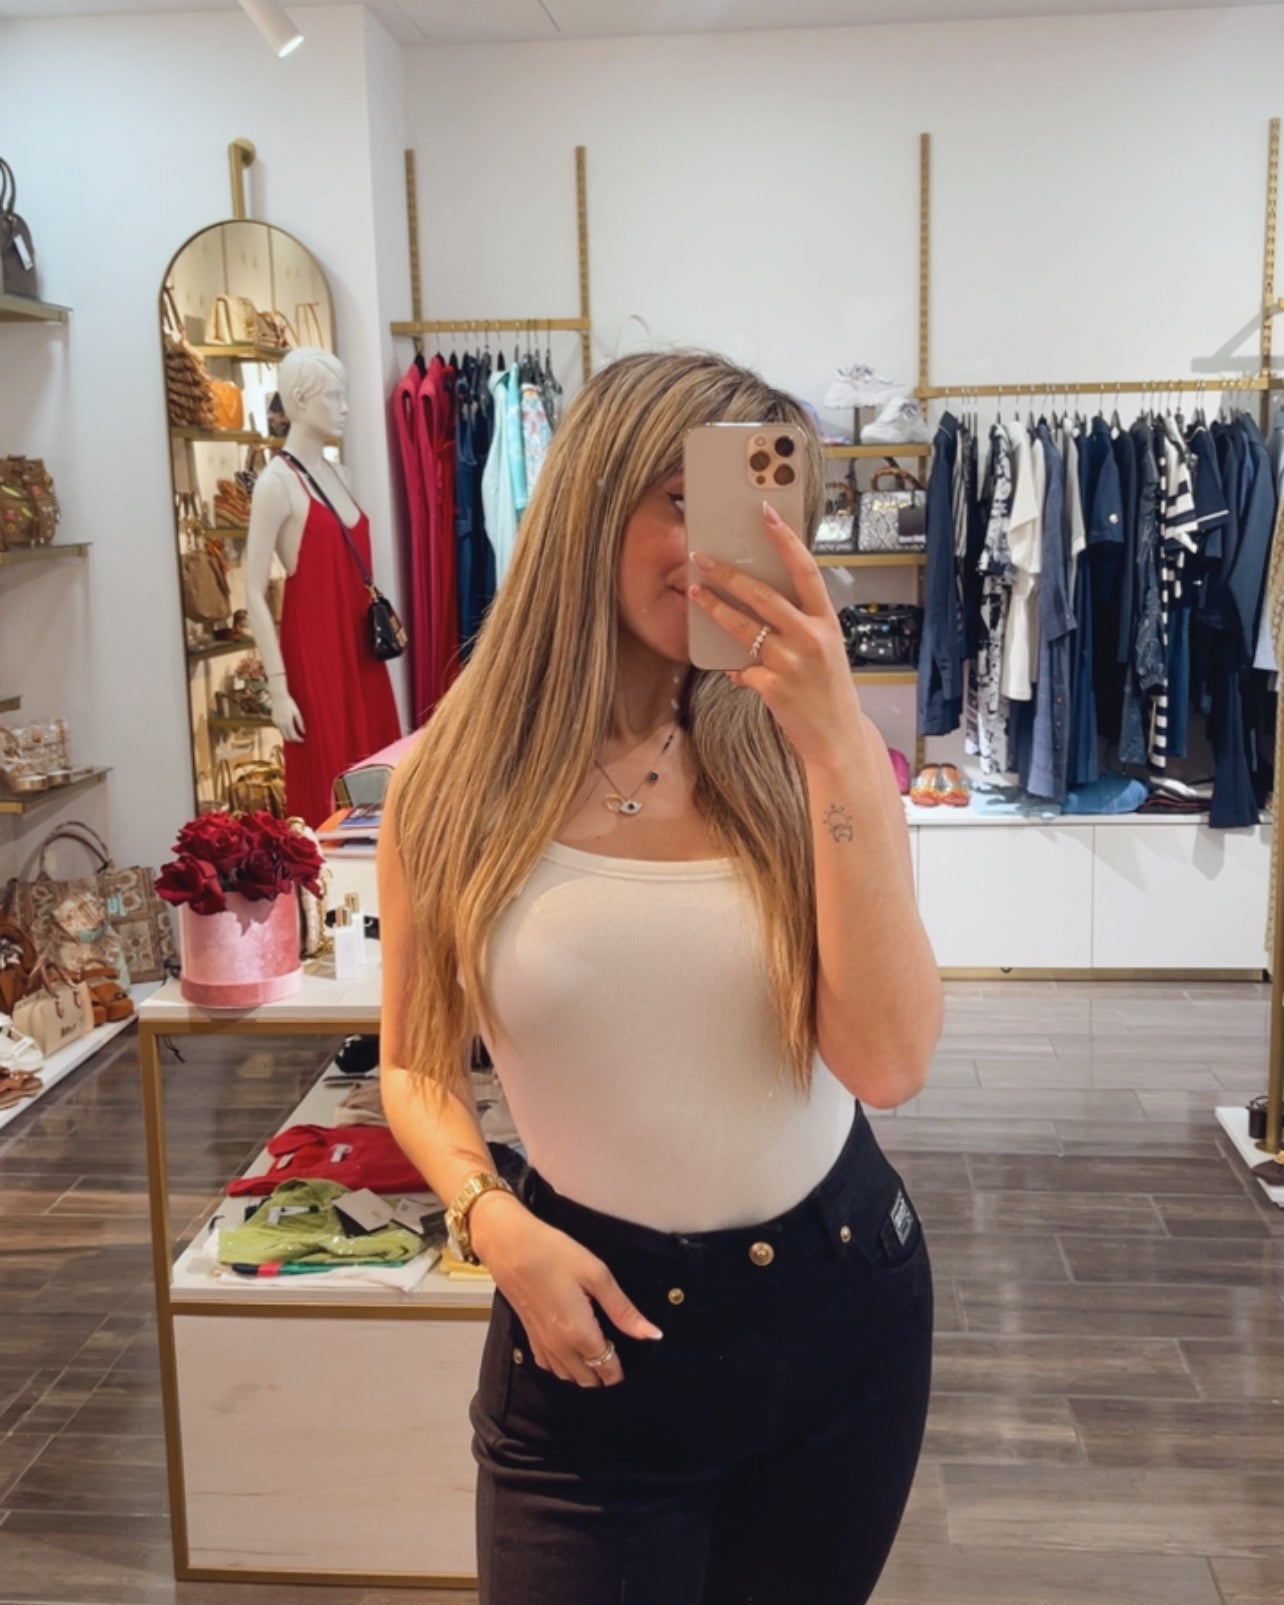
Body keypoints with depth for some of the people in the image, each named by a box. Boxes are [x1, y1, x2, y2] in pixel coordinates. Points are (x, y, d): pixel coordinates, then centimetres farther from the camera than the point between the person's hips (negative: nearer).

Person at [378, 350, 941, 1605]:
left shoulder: (801, 756, -8)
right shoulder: (453, 783, -8)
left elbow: (889, 1065, -19)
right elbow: (415, 1068, 3)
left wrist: (842, 743, -24)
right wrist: (494, 1224, -15)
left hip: (841, 1296, 2)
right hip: (593, 1320, -1)